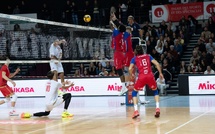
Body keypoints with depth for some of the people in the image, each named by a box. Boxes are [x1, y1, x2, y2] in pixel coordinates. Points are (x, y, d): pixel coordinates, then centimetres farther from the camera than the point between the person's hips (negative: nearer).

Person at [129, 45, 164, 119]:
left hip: (141, 77, -2)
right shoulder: (148, 56, 21)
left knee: (134, 92, 19)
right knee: (155, 91, 27)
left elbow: (130, 68, 2)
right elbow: (157, 64, 9)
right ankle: (157, 108, 10)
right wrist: (160, 73, 14)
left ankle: (136, 111, 3)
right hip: (150, 76, 2)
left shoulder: (134, 58, 16)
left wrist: (131, 75, 21)